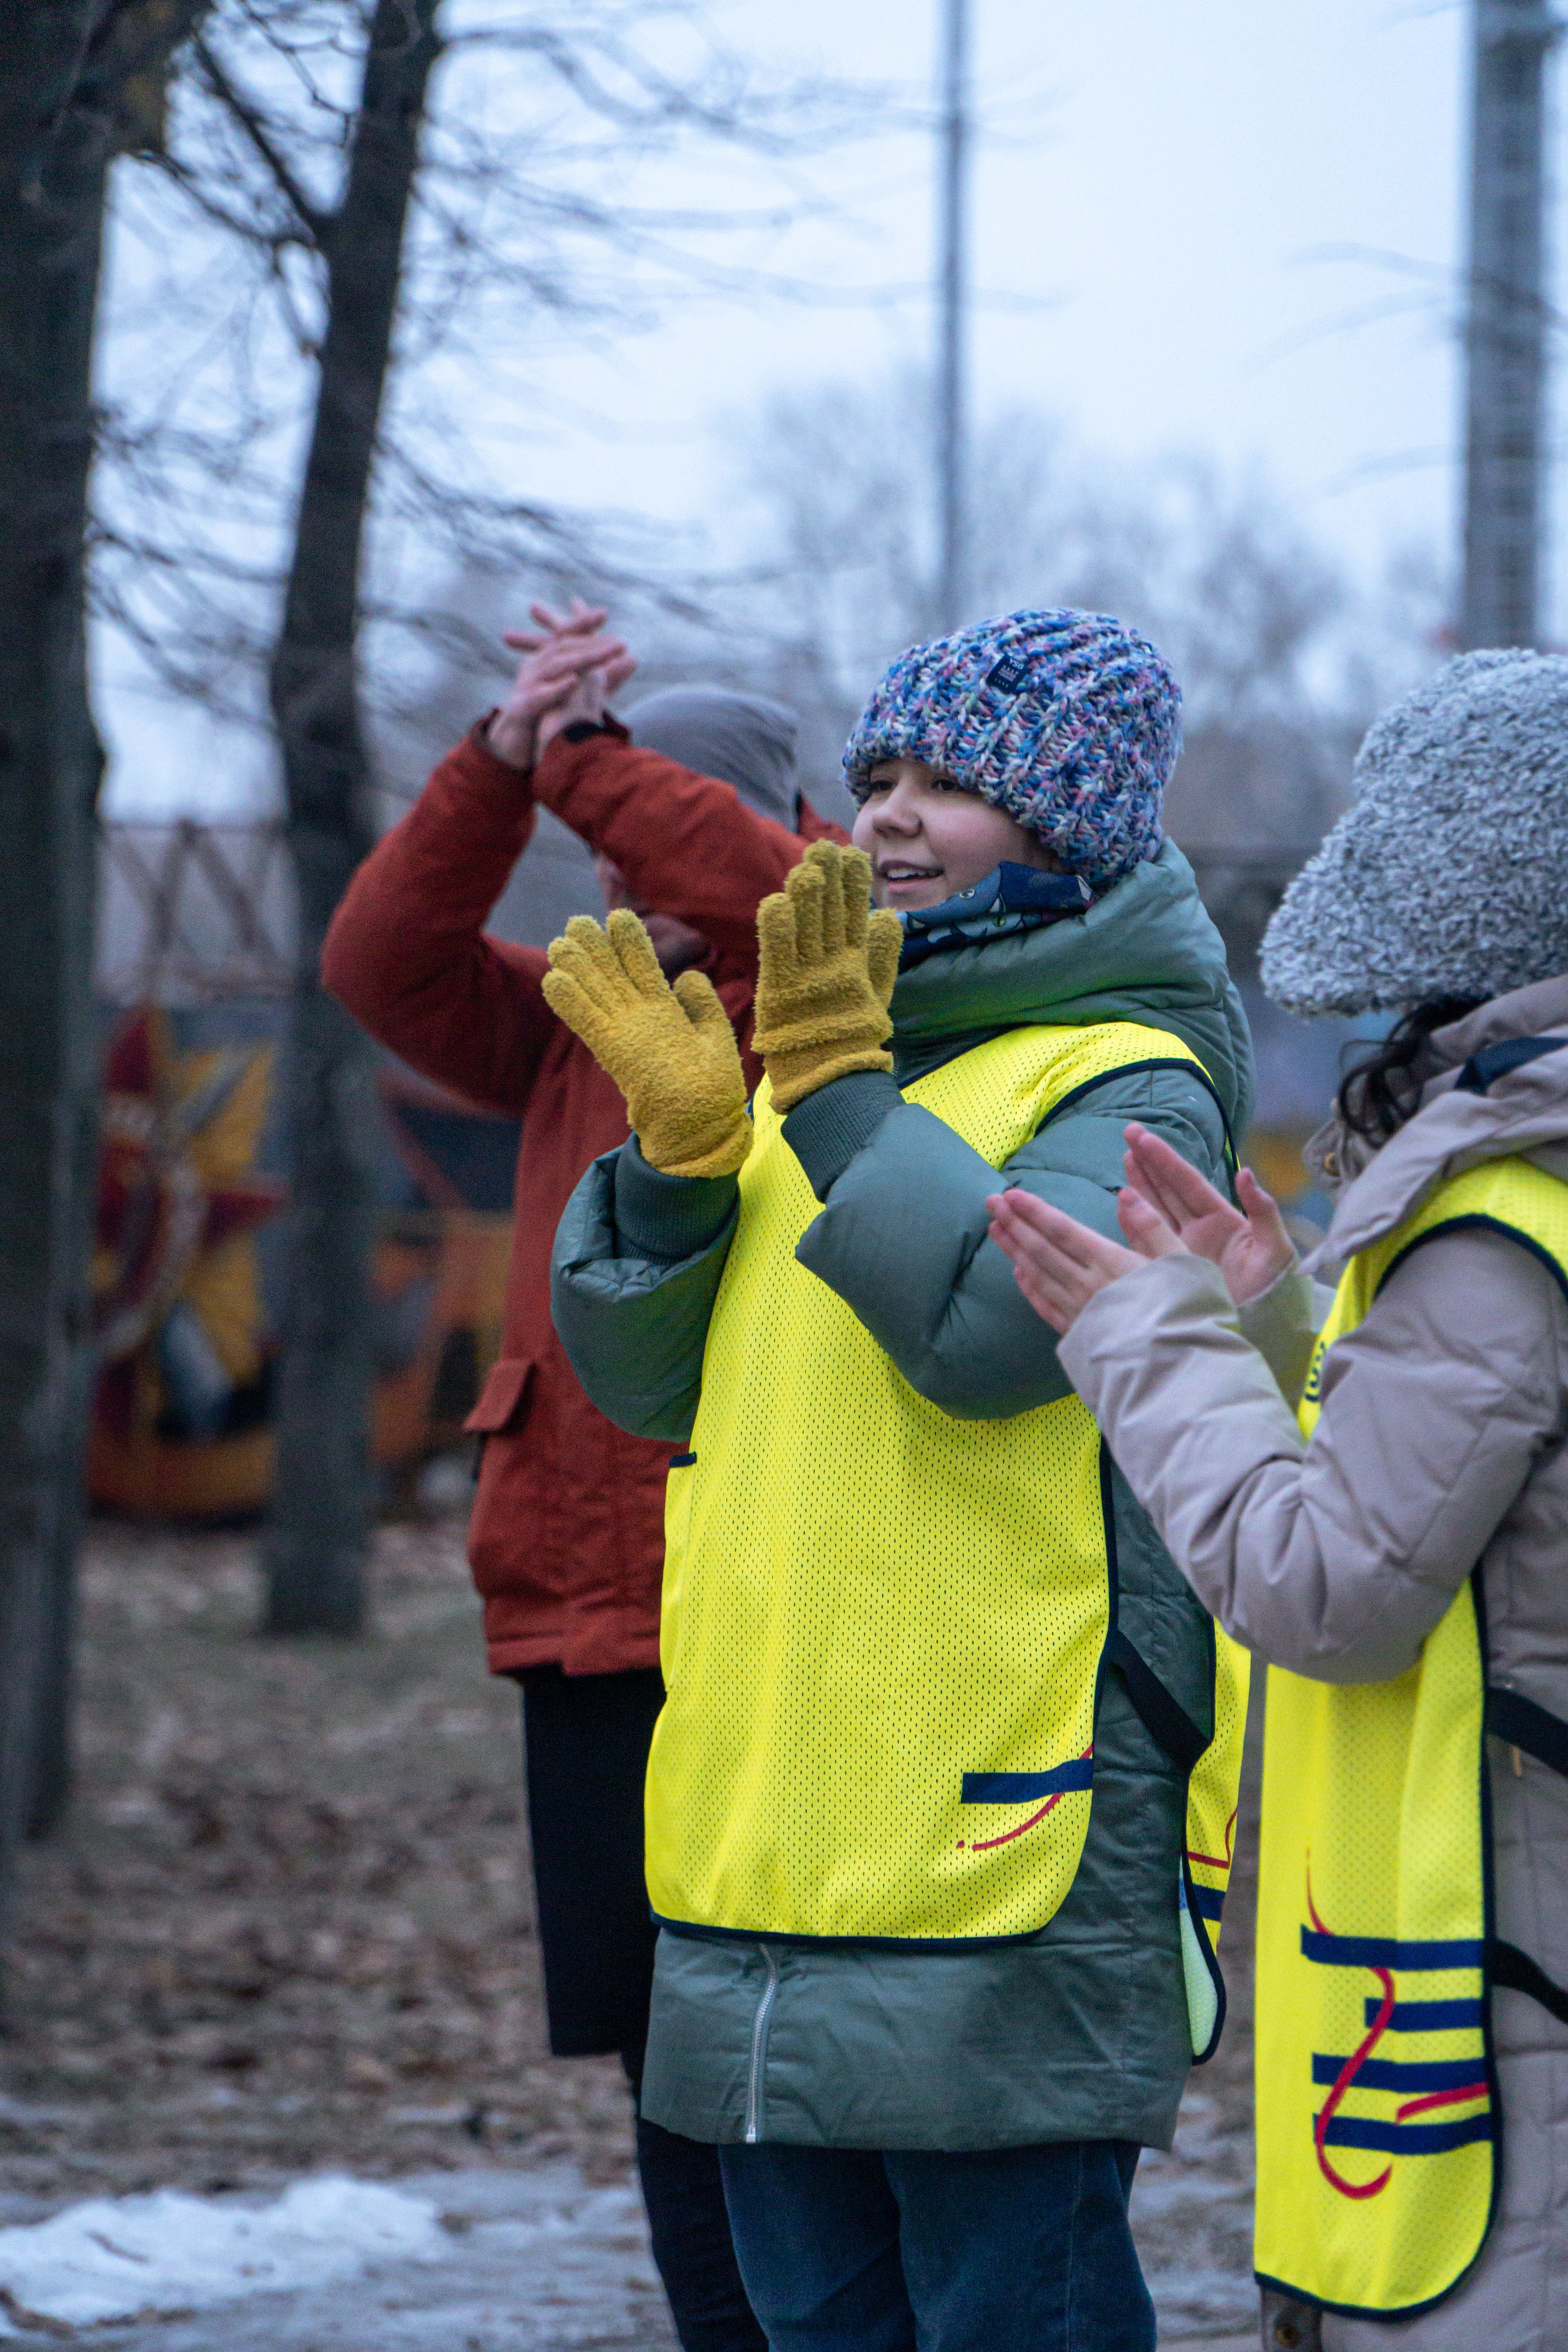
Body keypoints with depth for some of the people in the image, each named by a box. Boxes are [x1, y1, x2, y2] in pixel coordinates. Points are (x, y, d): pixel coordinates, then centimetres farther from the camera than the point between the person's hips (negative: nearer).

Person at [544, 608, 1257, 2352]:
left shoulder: (1129, 1090, -6)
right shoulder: (820, 1068, 17)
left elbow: (1000, 1327, -23)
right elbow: (647, 1375, 11)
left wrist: (841, 1096, -20)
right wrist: (681, 1149, -3)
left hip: (1004, 1851, -8)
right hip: (768, 1847, 8)